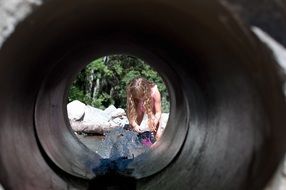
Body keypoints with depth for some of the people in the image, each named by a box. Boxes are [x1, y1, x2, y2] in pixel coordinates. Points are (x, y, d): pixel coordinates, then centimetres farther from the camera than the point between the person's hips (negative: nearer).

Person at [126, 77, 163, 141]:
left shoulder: (154, 92, -38)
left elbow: (158, 112, -31)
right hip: (139, 108, 2)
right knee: (133, 129, -9)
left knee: (156, 130, -12)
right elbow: (131, 112, -26)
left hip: (152, 108, -1)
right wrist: (134, 125, -39)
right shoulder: (131, 94, -34)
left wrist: (154, 124, -44)